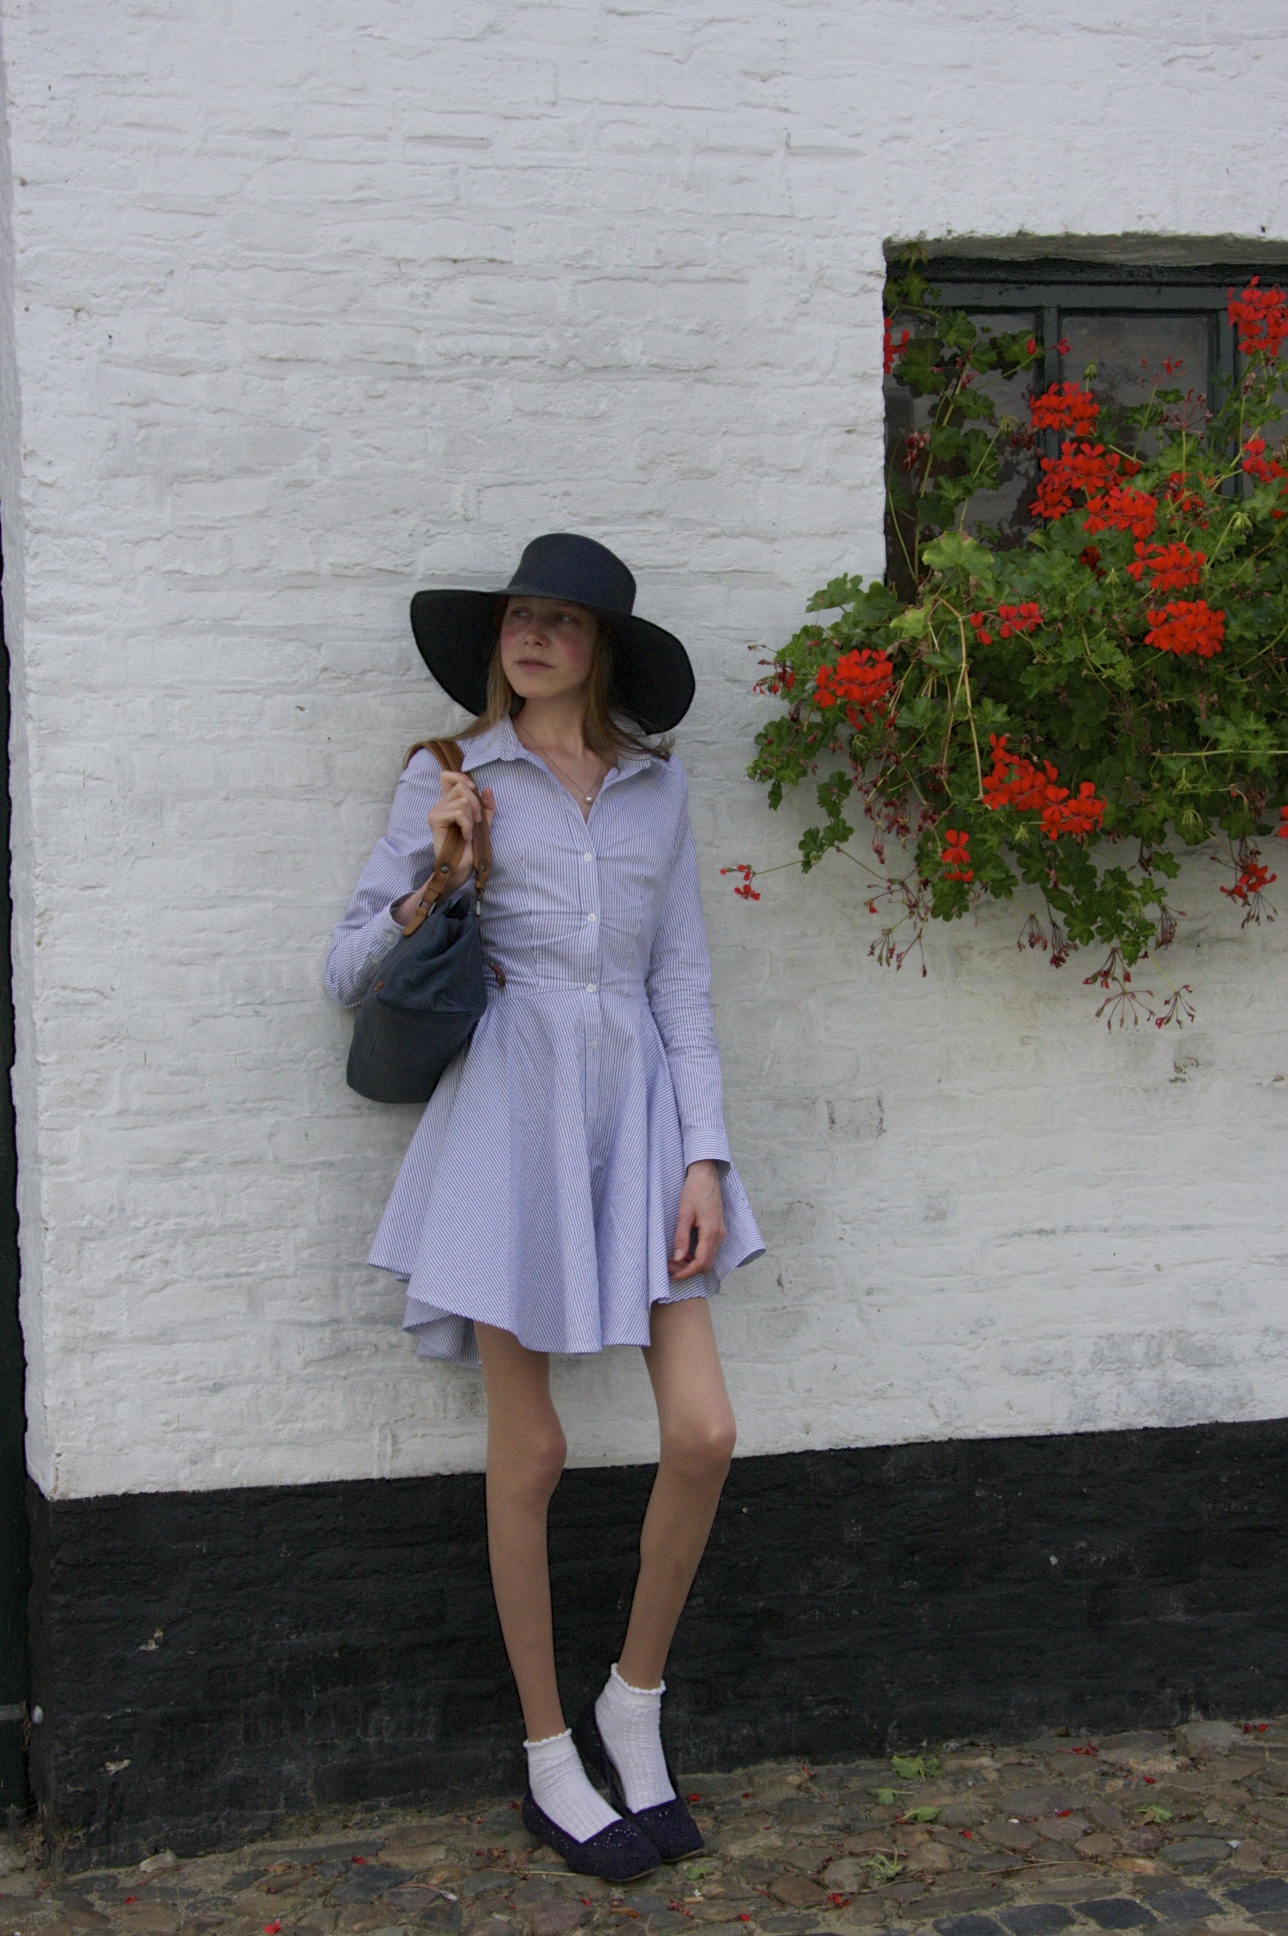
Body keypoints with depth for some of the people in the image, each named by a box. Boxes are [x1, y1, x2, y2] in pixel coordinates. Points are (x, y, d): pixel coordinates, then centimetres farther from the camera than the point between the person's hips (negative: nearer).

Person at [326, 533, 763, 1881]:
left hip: (637, 1111, 3)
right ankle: (549, 1757, 20)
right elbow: (349, 972, 5)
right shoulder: (449, 778, 5)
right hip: (509, 1110, -3)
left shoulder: (655, 787, 12)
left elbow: (684, 983, 9)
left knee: (702, 1431, -4)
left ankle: (634, 1706, 20)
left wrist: (704, 1159, 1)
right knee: (528, 1451, 3)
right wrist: (437, 879, -12)